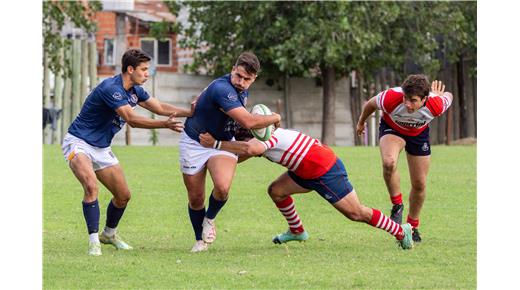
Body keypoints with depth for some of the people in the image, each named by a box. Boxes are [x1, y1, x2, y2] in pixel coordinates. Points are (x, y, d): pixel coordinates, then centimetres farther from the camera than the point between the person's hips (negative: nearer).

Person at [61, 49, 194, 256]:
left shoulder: (135, 91, 3)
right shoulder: (111, 88, -26)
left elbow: (159, 107, 13)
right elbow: (132, 119, -33)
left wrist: (189, 112, 1)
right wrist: (165, 124, -37)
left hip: (102, 148, 9)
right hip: (78, 143, -9)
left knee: (123, 195, 8)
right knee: (91, 187, -31)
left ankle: (109, 234, 32)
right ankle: (94, 241, -25)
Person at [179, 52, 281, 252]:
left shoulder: (243, 89, -5)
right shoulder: (223, 89, -33)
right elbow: (248, 122, -36)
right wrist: (275, 118, -20)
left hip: (223, 143, 5)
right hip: (194, 143, -5)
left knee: (223, 187, -23)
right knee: (196, 198, 0)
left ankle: (209, 219, 6)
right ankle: (200, 240, 25)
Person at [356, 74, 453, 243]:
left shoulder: (436, 105, -36)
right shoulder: (391, 98, -38)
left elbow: (448, 96, -11)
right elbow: (371, 104, -15)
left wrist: (440, 95, 13)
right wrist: (361, 123, 3)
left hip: (419, 134, 2)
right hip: (391, 129, -2)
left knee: (419, 184, 3)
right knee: (389, 163, -34)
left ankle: (413, 225, 27)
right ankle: (397, 206, -11)